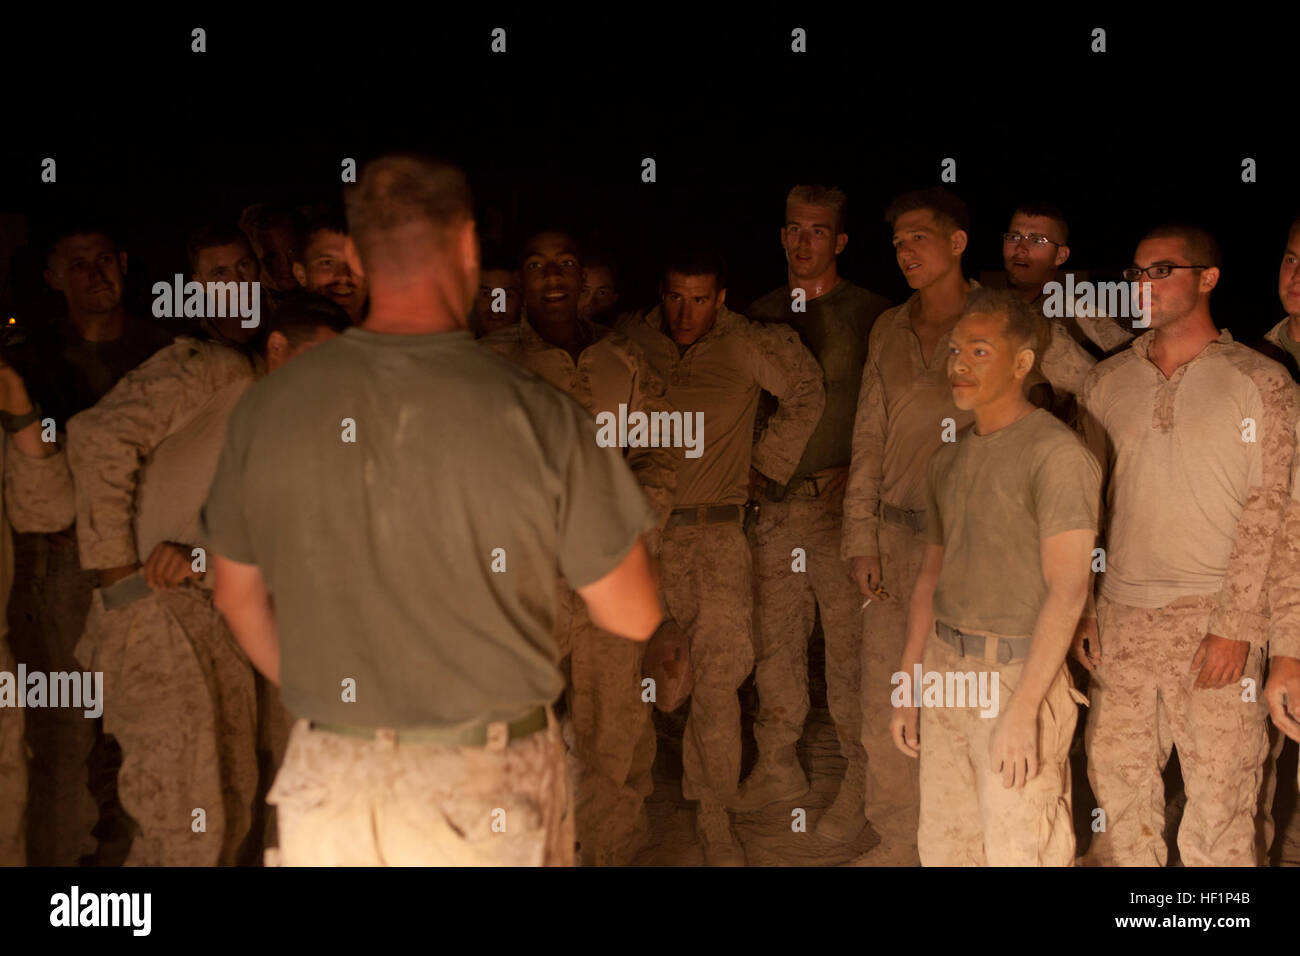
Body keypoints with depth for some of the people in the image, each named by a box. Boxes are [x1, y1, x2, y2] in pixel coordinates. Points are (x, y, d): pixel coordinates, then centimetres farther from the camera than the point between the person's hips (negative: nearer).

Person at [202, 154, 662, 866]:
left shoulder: (267, 409, -6)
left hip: (327, 782, 3)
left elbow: (240, 599, 7)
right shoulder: (539, 420, -16)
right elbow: (634, 615, -7)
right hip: (486, 783, -2)